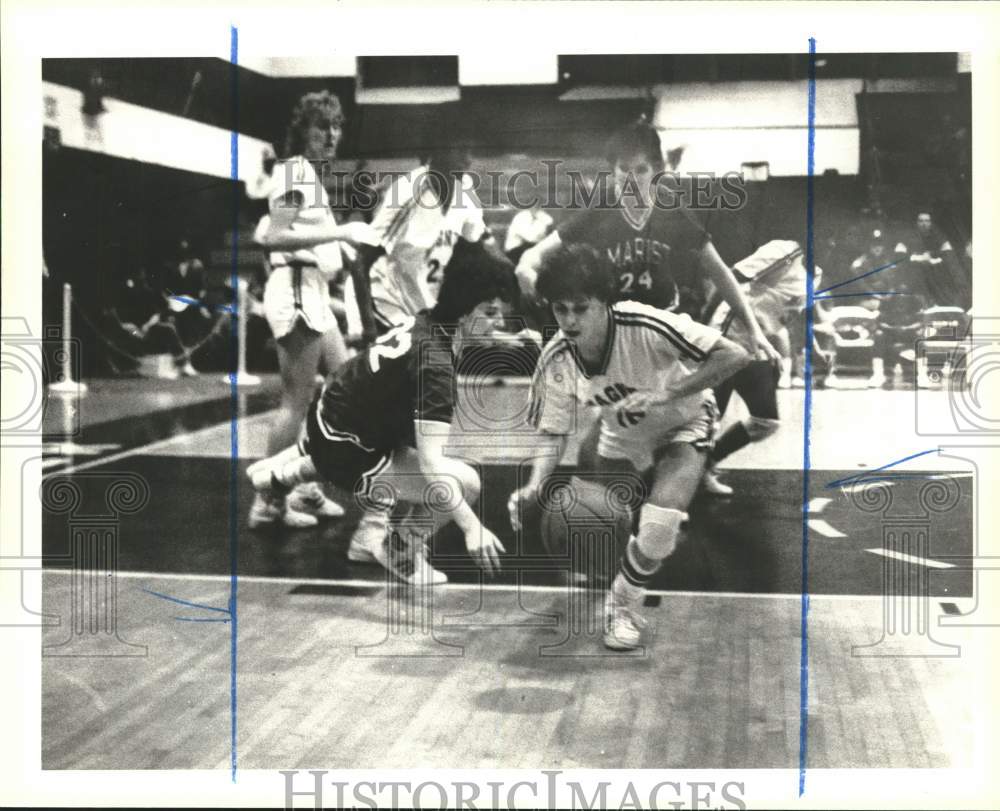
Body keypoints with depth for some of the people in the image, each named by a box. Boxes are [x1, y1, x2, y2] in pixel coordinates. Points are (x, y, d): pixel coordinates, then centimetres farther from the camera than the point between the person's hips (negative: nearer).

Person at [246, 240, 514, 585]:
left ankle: (282, 473, 43)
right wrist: (472, 526, -35)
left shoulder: (423, 322, -3)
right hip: (345, 453, -9)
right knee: (465, 482, -19)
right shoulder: (435, 364, -29)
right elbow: (429, 464, -34)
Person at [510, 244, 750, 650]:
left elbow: (735, 356, -38)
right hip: (622, 438, 5)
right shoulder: (556, 361, -22)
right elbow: (552, 433, -11)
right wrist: (534, 485, -30)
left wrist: (665, 395, -45)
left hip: (682, 425, -5)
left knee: (658, 530, -25)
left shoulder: (645, 327, -37)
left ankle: (623, 605, 3)